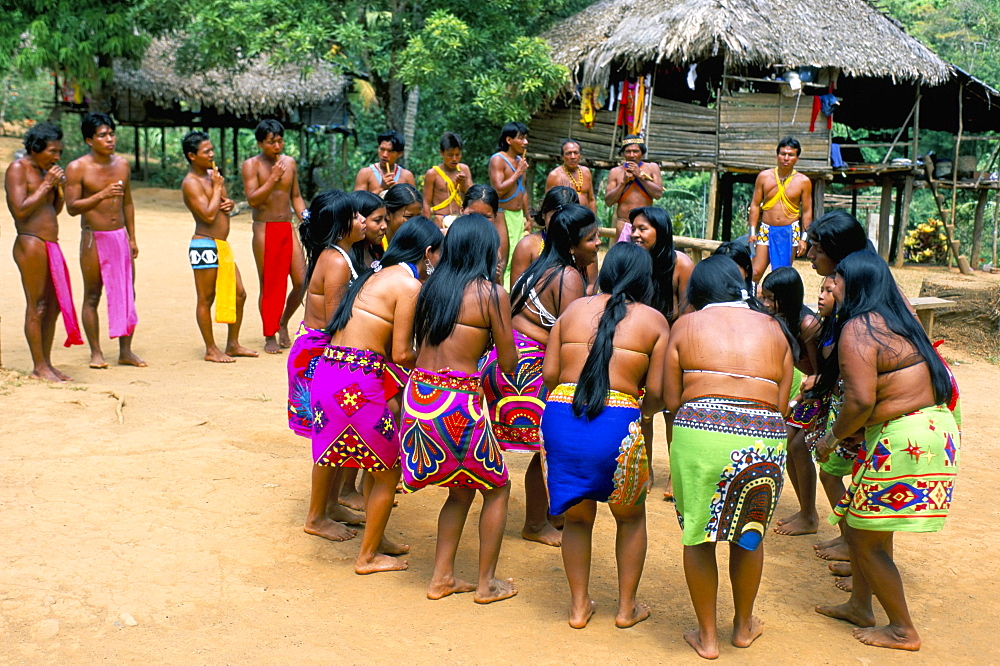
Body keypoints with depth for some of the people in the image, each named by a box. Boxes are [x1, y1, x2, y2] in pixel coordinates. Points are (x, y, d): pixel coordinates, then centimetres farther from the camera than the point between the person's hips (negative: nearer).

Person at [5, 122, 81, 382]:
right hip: (30, 243, -9)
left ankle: (47, 363, 15)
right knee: (36, 307, -6)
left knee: (54, 305, 8)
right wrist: (46, 184, -14)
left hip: (51, 245, 9)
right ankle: (39, 366, 0)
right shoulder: (18, 169, -6)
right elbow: (20, 209, -17)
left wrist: (60, 188, 4)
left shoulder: (44, 170, 18)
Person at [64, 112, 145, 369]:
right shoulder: (77, 168, -8)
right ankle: (96, 352, 10)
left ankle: (125, 351, 13)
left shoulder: (122, 164, 8)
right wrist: (101, 195, -26)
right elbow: (72, 207, -13)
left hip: (120, 236, 5)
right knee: (92, 296, 2)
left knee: (127, 294, 5)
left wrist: (132, 238, 15)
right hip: (94, 239, -5)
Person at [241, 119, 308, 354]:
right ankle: (270, 336, 11)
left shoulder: (289, 163, 10)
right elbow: (253, 199, -13)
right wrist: (273, 178, -20)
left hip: (287, 229, 4)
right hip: (264, 230, -4)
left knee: (302, 281, -3)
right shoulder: (251, 165, -4)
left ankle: (283, 323, 20)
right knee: (269, 285, 0)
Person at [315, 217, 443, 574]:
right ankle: (368, 557, 22)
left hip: (328, 370, 8)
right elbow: (401, 354, -11)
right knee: (388, 470, 11)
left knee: (377, 463, 25)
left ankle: (376, 540, 38)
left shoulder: (377, 274, 17)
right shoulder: (410, 285, -9)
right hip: (357, 383, -8)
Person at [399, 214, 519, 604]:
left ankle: (442, 576, 25)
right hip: (458, 401, -6)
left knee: (461, 490, 23)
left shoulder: (431, 287, 9)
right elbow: (508, 362, -2)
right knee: (497, 487, 16)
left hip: (417, 396, 6)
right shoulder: (492, 293, -7)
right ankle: (487, 583, 21)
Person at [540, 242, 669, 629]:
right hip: (618, 424, -2)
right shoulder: (654, 321, 6)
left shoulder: (574, 309, 14)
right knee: (631, 515, 23)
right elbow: (657, 393, -1)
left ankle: (579, 606, 31)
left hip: (560, 415, 3)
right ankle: (627, 608, 32)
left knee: (578, 516, 23)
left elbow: (549, 373, 8)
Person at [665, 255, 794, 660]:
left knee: (698, 534, 14)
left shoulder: (685, 326, 10)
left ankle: (707, 636, 24)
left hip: (698, 433, -2)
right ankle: (744, 625, 38)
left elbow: (671, 400, 6)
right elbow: (782, 403, 10)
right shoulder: (772, 327, 17)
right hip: (763, 440, 2)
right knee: (750, 532, 22)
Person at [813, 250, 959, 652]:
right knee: (858, 523, 21)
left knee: (866, 539, 4)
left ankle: (903, 631, 17)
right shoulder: (895, 319, 12)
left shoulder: (857, 329, -17)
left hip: (904, 438, -10)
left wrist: (833, 438, -8)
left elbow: (861, 399, -27)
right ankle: (860, 607, 35)